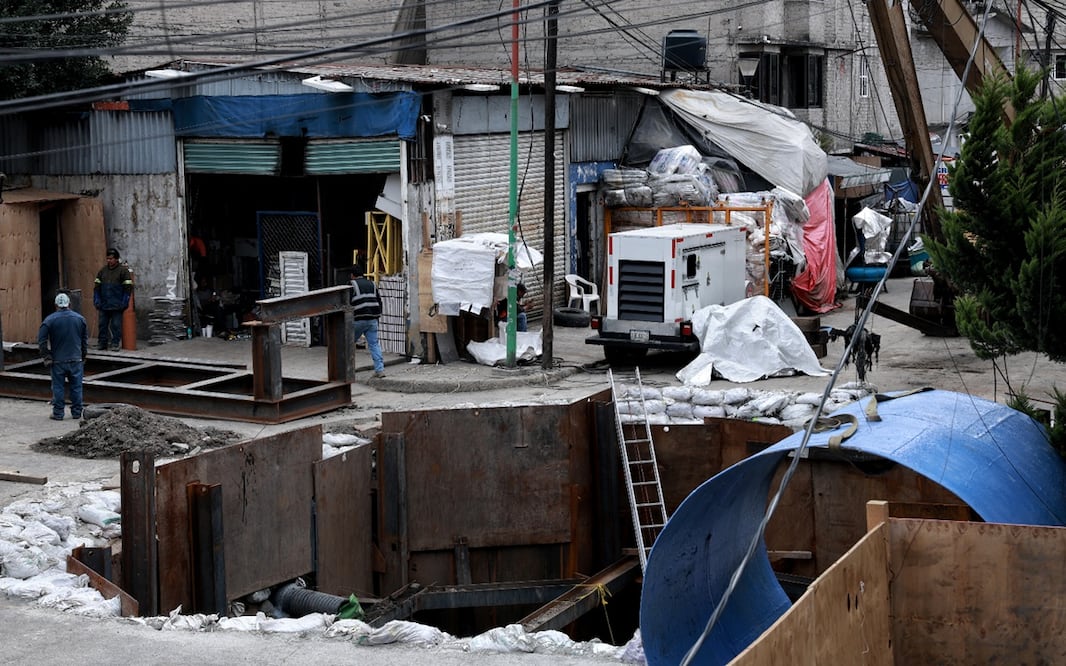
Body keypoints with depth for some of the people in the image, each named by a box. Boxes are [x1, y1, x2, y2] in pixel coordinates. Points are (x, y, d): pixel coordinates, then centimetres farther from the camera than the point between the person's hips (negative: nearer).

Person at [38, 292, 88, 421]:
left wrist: (46, 357, -1)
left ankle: (58, 413, 6)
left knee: (58, 387, 5)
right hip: (76, 359, 2)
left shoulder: (49, 320, -6)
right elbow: (85, 340, 10)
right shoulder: (80, 318, 4)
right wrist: (83, 356, 18)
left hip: (58, 360, -2)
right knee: (76, 386, 9)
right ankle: (77, 412, 13)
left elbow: (42, 341, -9)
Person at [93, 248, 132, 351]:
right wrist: (97, 302, 3)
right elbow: (96, 287, 12)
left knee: (116, 325, -1)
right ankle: (101, 343, 14)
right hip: (104, 305, 4)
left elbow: (128, 288, -5)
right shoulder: (102, 270, 9)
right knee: (102, 325, 6)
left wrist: (124, 303, -10)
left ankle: (115, 344, 7)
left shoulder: (123, 271, -3)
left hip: (117, 306, -4)